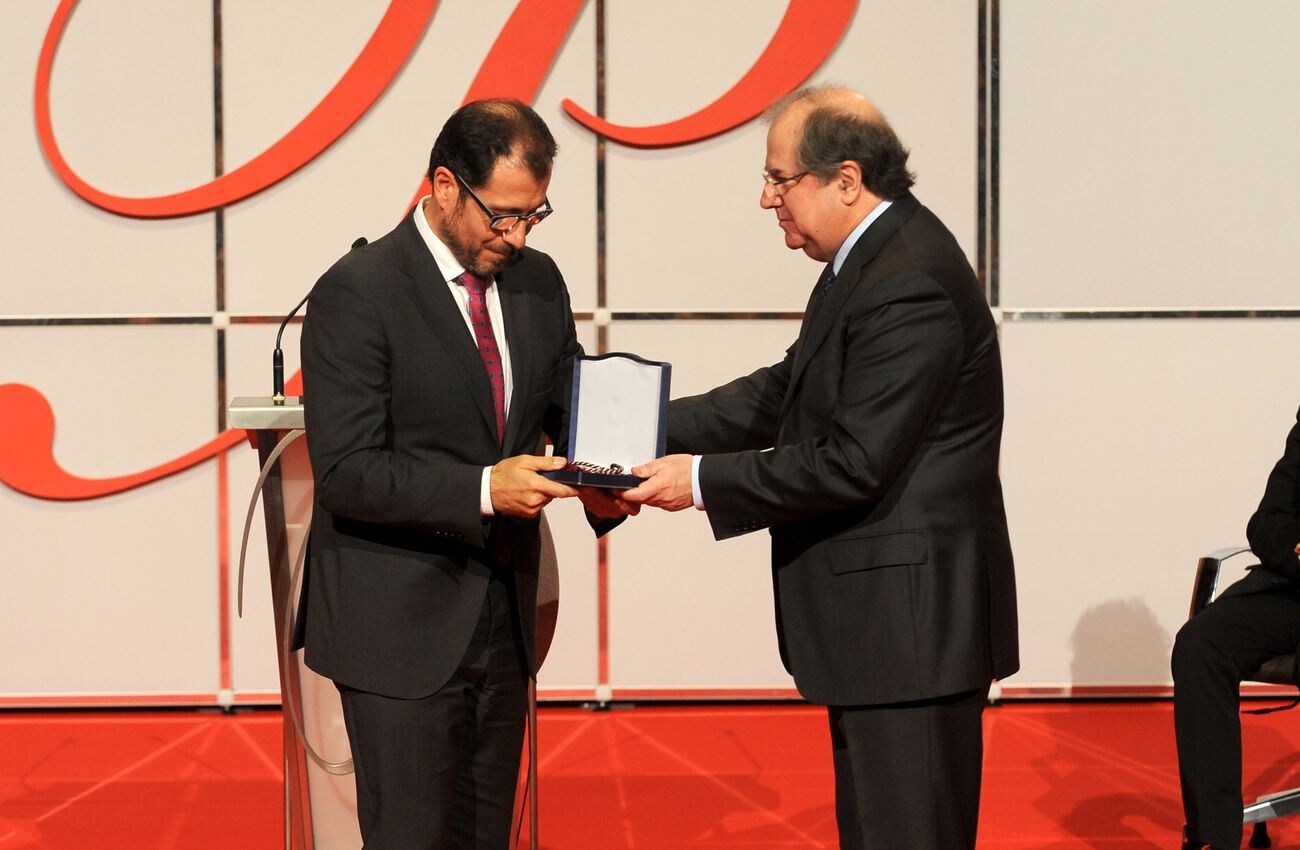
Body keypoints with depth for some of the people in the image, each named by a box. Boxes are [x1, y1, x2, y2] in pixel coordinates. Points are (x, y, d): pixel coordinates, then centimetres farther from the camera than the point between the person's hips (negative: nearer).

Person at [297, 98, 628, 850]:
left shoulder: (538, 282, 7)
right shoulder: (358, 292, -13)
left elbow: (569, 414, 14)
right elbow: (346, 472, -18)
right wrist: (482, 490, -28)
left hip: (505, 619, 7)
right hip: (402, 629, -6)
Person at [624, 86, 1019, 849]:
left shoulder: (909, 287, -23)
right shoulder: (874, 256, 10)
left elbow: (852, 464, -24)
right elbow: (788, 390, 13)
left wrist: (703, 480, -16)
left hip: (910, 621, -11)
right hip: (881, 616, 11)